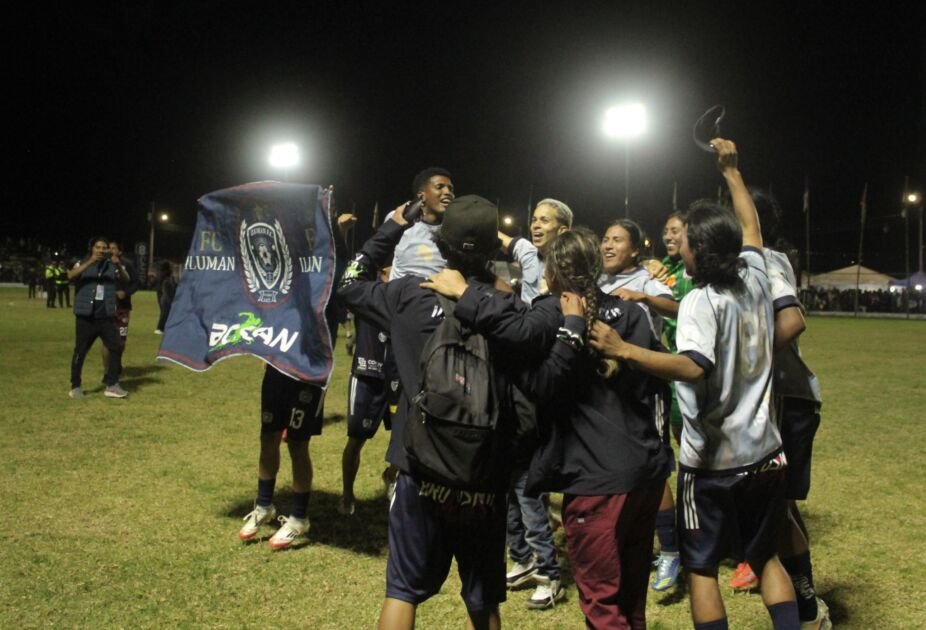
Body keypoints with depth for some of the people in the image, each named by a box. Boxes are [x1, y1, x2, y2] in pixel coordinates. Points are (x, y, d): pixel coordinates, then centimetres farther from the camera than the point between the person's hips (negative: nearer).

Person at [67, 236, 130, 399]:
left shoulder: (111, 266, 8)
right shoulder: (83, 264, 2)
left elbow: (126, 279, -6)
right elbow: (71, 275, -18)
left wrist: (119, 265, -25)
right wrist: (90, 262, -30)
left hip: (106, 317, 2)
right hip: (85, 317, -2)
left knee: (117, 347, -3)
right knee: (80, 352, 4)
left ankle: (111, 384, 6)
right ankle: (75, 386, 17)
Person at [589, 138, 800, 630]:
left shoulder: (700, 301, -20)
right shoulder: (755, 280, 0)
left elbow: (694, 367, -37)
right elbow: (751, 228, 20)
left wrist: (624, 350, -41)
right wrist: (731, 171, 29)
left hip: (713, 462, -6)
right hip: (765, 455, 7)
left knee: (701, 568, 8)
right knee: (767, 557, 21)